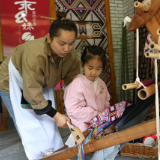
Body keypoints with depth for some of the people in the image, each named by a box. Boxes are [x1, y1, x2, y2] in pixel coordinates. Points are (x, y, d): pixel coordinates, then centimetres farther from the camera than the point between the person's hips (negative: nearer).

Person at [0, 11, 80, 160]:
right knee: (30, 126, -6)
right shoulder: (35, 53, -41)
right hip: (13, 84, -5)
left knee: (49, 124, 5)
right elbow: (32, 92, -37)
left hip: (42, 85, 5)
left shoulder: (71, 55, -21)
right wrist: (56, 115, -33)